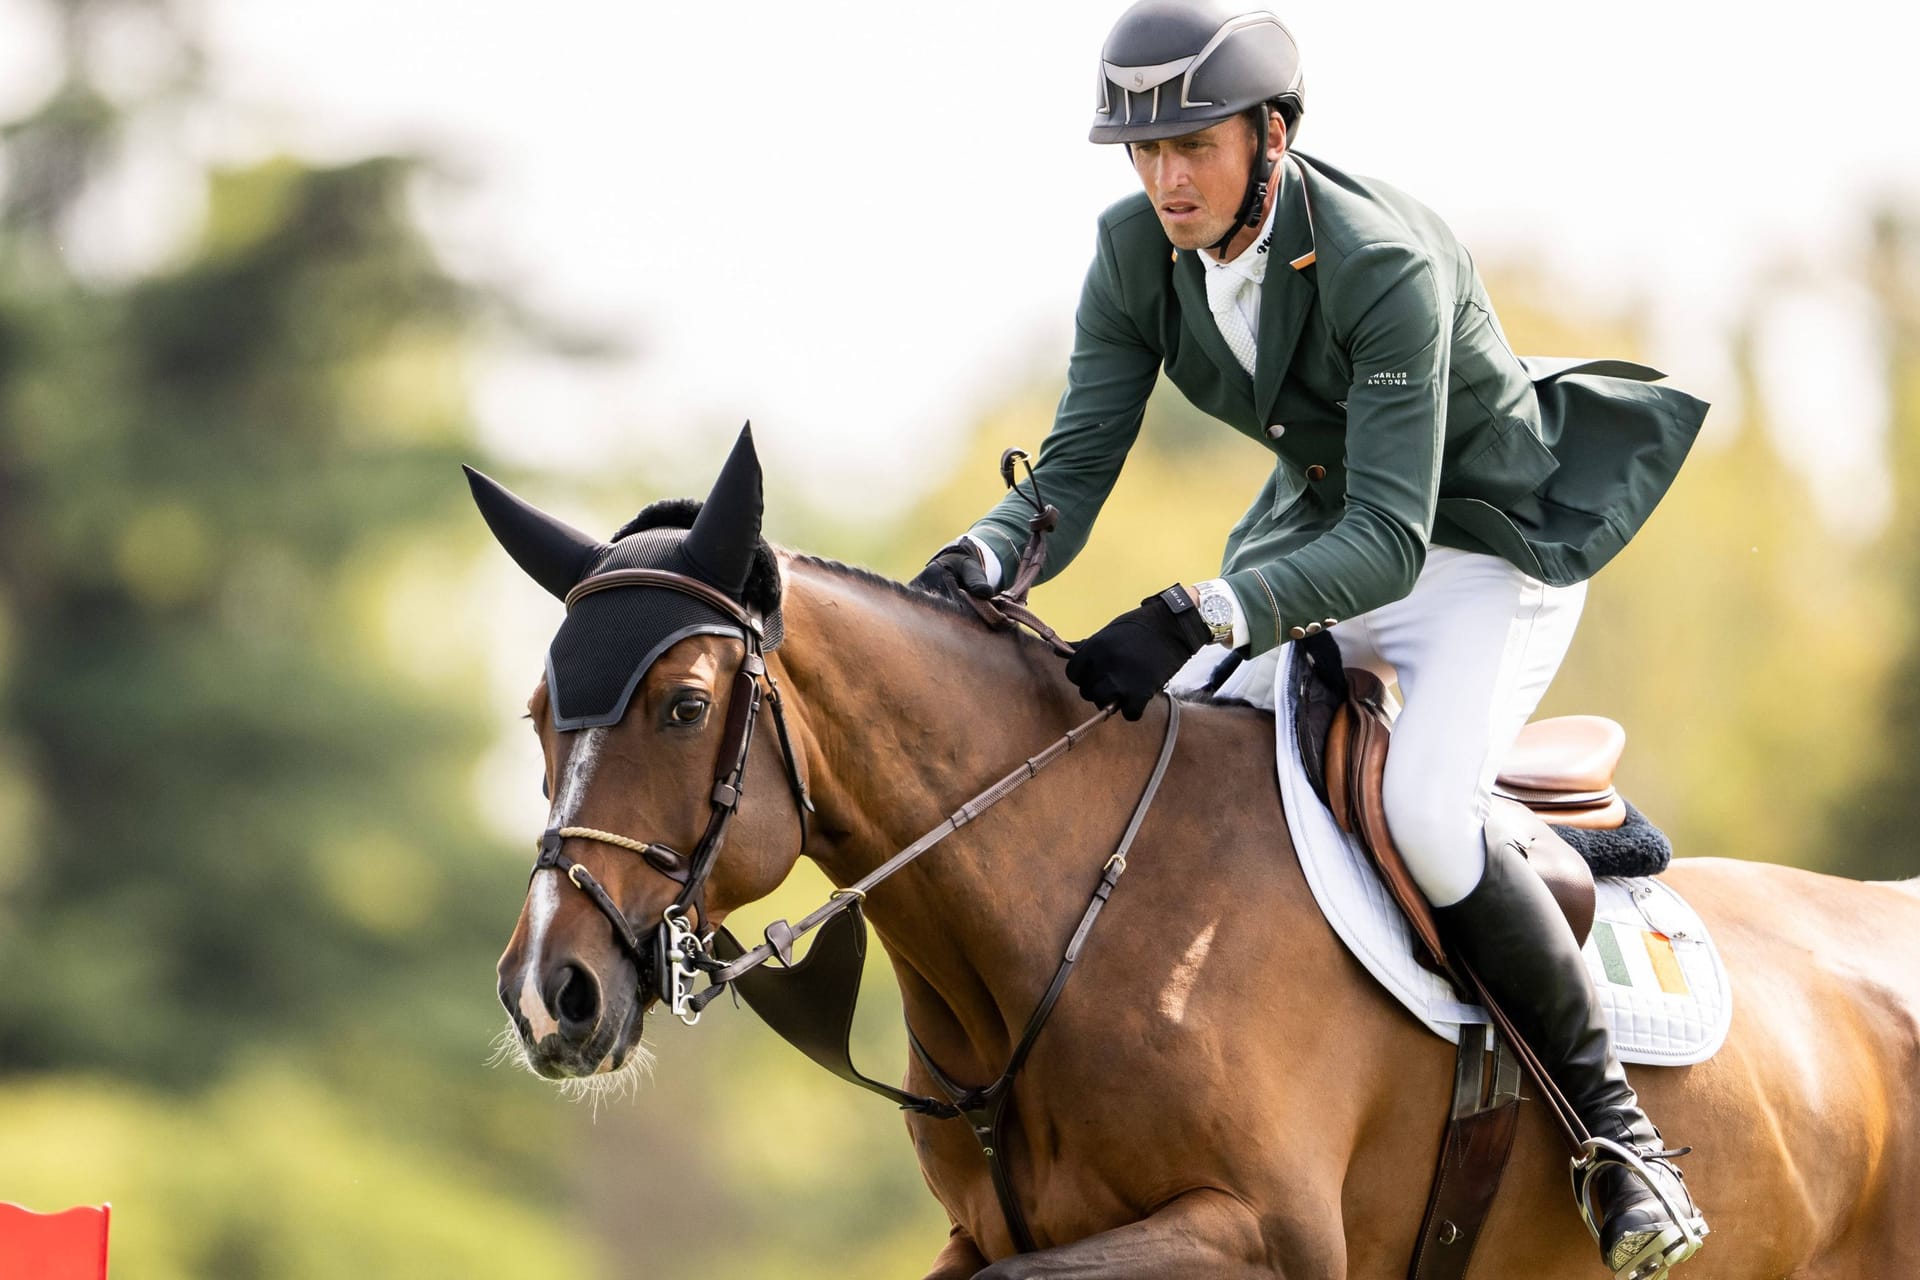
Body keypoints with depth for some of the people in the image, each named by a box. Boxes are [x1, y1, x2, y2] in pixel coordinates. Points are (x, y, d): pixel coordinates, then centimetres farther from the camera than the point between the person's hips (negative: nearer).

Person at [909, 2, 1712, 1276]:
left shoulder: (1388, 265, -33)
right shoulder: (1136, 253, -13)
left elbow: (1391, 542, -38)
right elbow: (1077, 468, -14)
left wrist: (1196, 619, -51)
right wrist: (983, 560, -37)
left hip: (1486, 549, -7)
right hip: (1323, 524, 7)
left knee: (1425, 811, -29)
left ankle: (1616, 1117, -12)